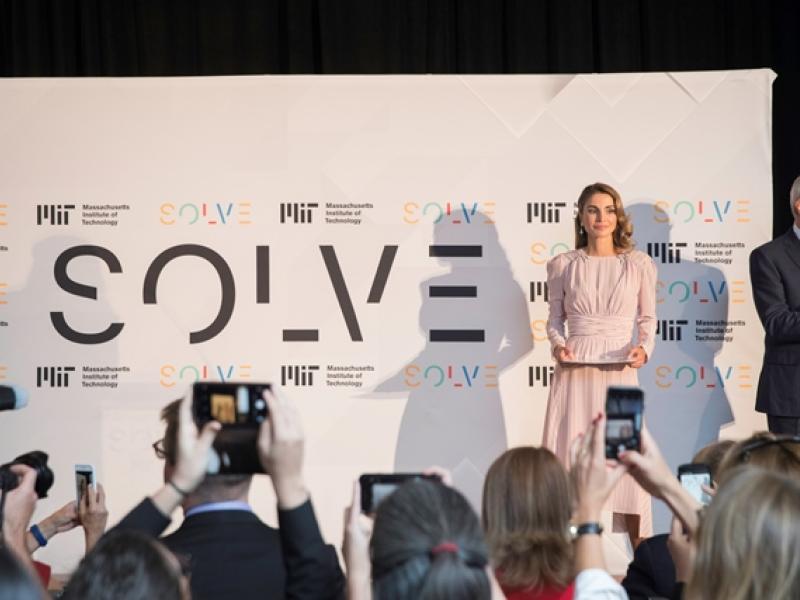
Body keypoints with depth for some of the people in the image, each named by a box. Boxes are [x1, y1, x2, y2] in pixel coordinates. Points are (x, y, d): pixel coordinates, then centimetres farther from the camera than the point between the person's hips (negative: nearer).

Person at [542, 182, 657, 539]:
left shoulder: (639, 265, 6)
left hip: (619, 373, 0)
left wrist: (644, 347, -6)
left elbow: (648, 318, 12)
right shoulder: (562, 265, 6)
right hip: (574, 373, 0)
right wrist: (557, 344, -7)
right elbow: (555, 318, 13)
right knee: (570, 458, -1)